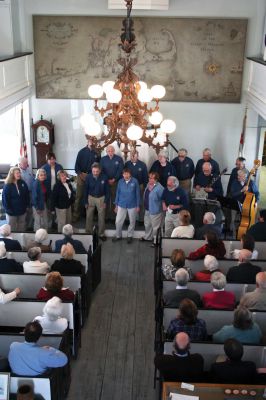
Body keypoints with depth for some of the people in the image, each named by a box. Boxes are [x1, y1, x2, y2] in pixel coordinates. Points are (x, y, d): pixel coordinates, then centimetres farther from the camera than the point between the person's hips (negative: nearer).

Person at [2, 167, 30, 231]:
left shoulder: (23, 183, -3)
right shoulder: (7, 186, -14)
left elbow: (27, 195, 4)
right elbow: (5, 199, -11)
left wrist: (27, 206, 1)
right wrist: (8, 209, -13)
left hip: (22, 211, 3)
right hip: (12, 212, -3)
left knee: (22, 229, 17)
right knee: (12, 230, 11)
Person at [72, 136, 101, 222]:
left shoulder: (97, 152, 1)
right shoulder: (82, 152, -1)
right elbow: (77, 165, 0)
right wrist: (80, 174, -12)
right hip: (82, 176, -1)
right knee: (79, 196, 1)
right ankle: (76, 214, 7)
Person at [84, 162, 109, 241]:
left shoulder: (104, 177, -17)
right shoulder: (88, 177, -15)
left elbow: (107, 190, -7)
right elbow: (86, 190, -5)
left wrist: (106, 202, -8)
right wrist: (86, 202, -4)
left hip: (101, 198, 0)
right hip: (91, 198, 1)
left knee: (101, 217, 9)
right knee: (89, 216, 9)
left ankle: (101, 234, 25)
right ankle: (88, 233, 26)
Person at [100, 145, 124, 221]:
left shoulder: (119, 159, -1)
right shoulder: (103, 159, 4)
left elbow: (120, 170, -4)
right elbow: (101, 170, 2)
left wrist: (114, 179, -11)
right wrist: (107, 180, -8)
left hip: (116, 182, -1)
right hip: (106, 181, 1)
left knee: (115, 198, -2)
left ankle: (114, 214, 4)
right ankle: (107, 215, 9)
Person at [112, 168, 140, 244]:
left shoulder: (135, 181, -13)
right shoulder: (120, 182, -5)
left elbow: (137, 193, -6)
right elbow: (118, 193, 4)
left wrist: (138, 205, -4)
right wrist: (116, 205, 6)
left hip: (132, 205, -2)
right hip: (121, 205, 2)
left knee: (132, 221, 13)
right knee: (118, 221, 5)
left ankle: (130, 236, 34)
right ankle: (118, 235, 27)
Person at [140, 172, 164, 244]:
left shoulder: (159, 188, -26)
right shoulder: (148, 184, 1)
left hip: (155, 211, -9)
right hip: (147, 209, 9)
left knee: (156, 227, 6)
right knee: (147, 224, 27)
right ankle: (148, 237, 48)